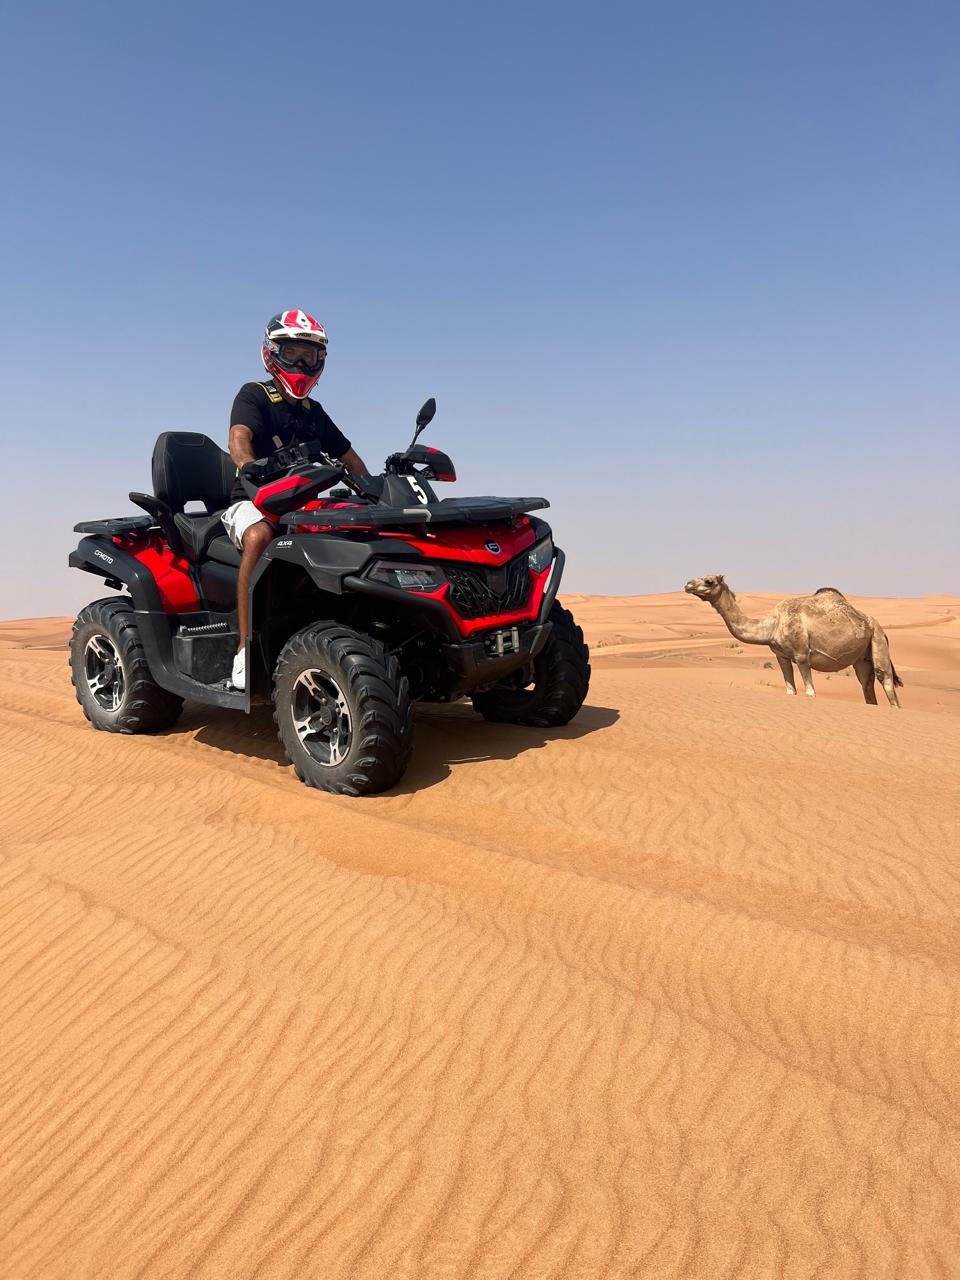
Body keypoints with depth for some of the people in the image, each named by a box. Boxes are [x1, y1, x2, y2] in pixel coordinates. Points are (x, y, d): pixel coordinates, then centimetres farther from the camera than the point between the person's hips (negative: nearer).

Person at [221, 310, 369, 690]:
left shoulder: (313, 412, 21)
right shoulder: (254, 395, 3)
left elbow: (349, 458, 26)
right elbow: (239, 439, -17)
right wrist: (251, 468, -38)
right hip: (253, 502, -5)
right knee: (260, 536, -39)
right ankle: (246, 649, -39)